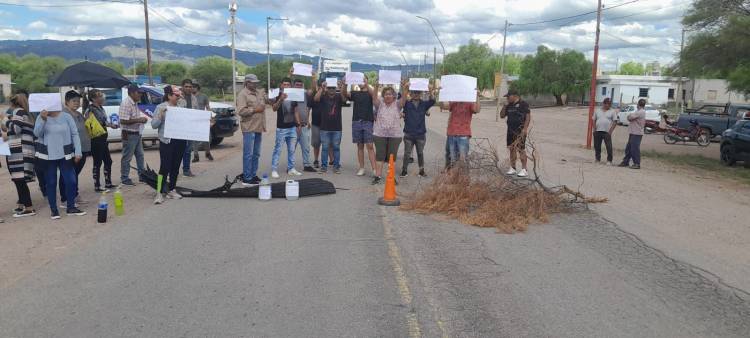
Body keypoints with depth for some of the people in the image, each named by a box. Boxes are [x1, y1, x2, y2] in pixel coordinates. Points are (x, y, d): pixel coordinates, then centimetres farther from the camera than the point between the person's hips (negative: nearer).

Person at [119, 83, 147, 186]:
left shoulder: (135, 103, 11)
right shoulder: (126, 103, -19)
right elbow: (123, 121, -25)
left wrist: (142, 118, 10)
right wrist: (138, 120, -23)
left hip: (137, 133, 10)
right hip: (129, 134, -10)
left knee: (140, 155, 16)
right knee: (127, 157, 0)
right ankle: (125, 179, 8)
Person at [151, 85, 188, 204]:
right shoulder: (161, 108, -1)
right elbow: (154, 125, -4)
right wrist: (160, 116, -19)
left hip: (180, 142, 5)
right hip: (166, 142, -5)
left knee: (175, 167, 11)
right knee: (165, 168, -7)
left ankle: (171, 190, 21)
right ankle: (160, 193, -4)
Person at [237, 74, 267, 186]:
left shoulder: (260, 92, 15)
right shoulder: (242, 94, -9)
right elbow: (240, 111, -18)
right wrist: (255, 110, -14)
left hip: (258, 128, 8)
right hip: (249, 128, -8)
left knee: (256, 154, 13)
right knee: (248, 154, -6)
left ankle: (253, 175, 23)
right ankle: (247, 178, -3)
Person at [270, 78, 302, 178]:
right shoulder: (278, 96, -3)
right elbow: (274, 108, -20)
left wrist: (298, 124, 10)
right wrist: (281, 99, -35)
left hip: (292, 127, 5)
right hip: (281, 128, -5)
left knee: (291, 150, 10)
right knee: (278, 149, -4)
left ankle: (291, 169, 18)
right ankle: (274, 170, -1)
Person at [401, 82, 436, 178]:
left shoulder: (424, 104, 2)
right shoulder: (407, 104, -1)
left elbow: (432, 102, -14)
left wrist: (431, 92, -31)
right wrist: (405, 90, -35)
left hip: (421, 134, 1)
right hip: (409, 134, -1)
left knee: (420, 153, 12)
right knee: (407, 153, 5)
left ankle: (422, 171, 21)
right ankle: (404, 170, 13)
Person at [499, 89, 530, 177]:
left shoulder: (523, 104, -5)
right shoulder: (509, 106, 16)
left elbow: (528, 117, -9)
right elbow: (502, 115, 19)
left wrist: (525, 128, -17)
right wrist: (504, 106, 4)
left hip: (520, 131, -7)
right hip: (511, 130, 7)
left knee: (521, 149, -9)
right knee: (511, 149, 9)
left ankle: (524, 169, -7)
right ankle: (512, 168, 17)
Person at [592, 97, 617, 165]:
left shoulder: (612, 111, 3)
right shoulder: (598, 111, 13)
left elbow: (615, 122, -1)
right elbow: (594, 120, 14)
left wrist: (610, 131, -10)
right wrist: (594, 129, 2)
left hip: (607, 132, -3)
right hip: (598, 132, 3)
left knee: (609, 147, -7)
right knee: (597, 146, 7)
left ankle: (609, 160, 1)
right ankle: (598, 159, 18)